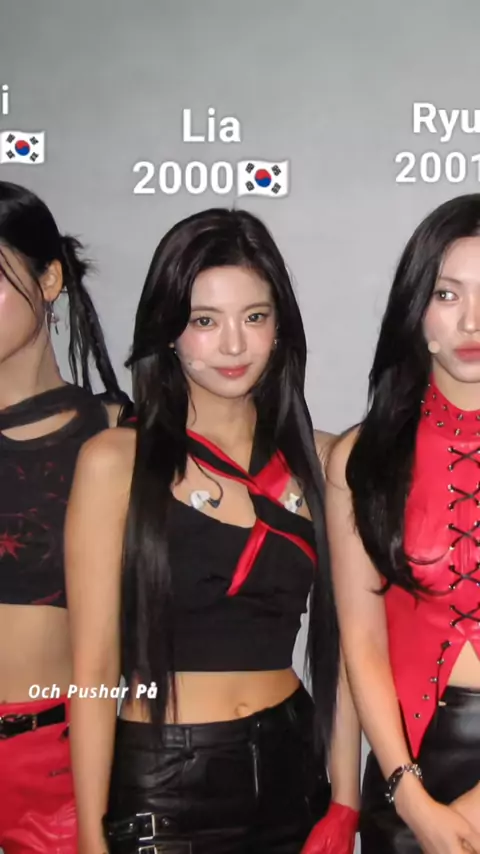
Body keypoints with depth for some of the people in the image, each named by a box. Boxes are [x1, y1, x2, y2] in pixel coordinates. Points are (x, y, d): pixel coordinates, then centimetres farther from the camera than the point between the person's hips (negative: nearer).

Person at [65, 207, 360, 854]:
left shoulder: (317, 458, 1)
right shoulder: (114, 461, -9)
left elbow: (338, 644, 2)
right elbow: (94, 668, -9)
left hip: (291, 770, 3)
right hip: (160, 783, -3)